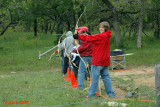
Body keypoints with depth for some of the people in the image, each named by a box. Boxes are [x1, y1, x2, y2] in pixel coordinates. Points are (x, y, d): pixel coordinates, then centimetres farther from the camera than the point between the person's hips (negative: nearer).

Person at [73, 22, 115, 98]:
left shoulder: (101, 36, -15)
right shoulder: (107, 36, 12)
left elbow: (89, 38, -14)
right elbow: (95, 38, 18)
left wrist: (78, 36, -8)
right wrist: (90, 34, 6)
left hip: (98, 60, -8)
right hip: (105, 60, 8)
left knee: (94, 76, -1)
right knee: (105, 76, 11)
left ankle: (92, 94, 3)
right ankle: (111, 93, 9)